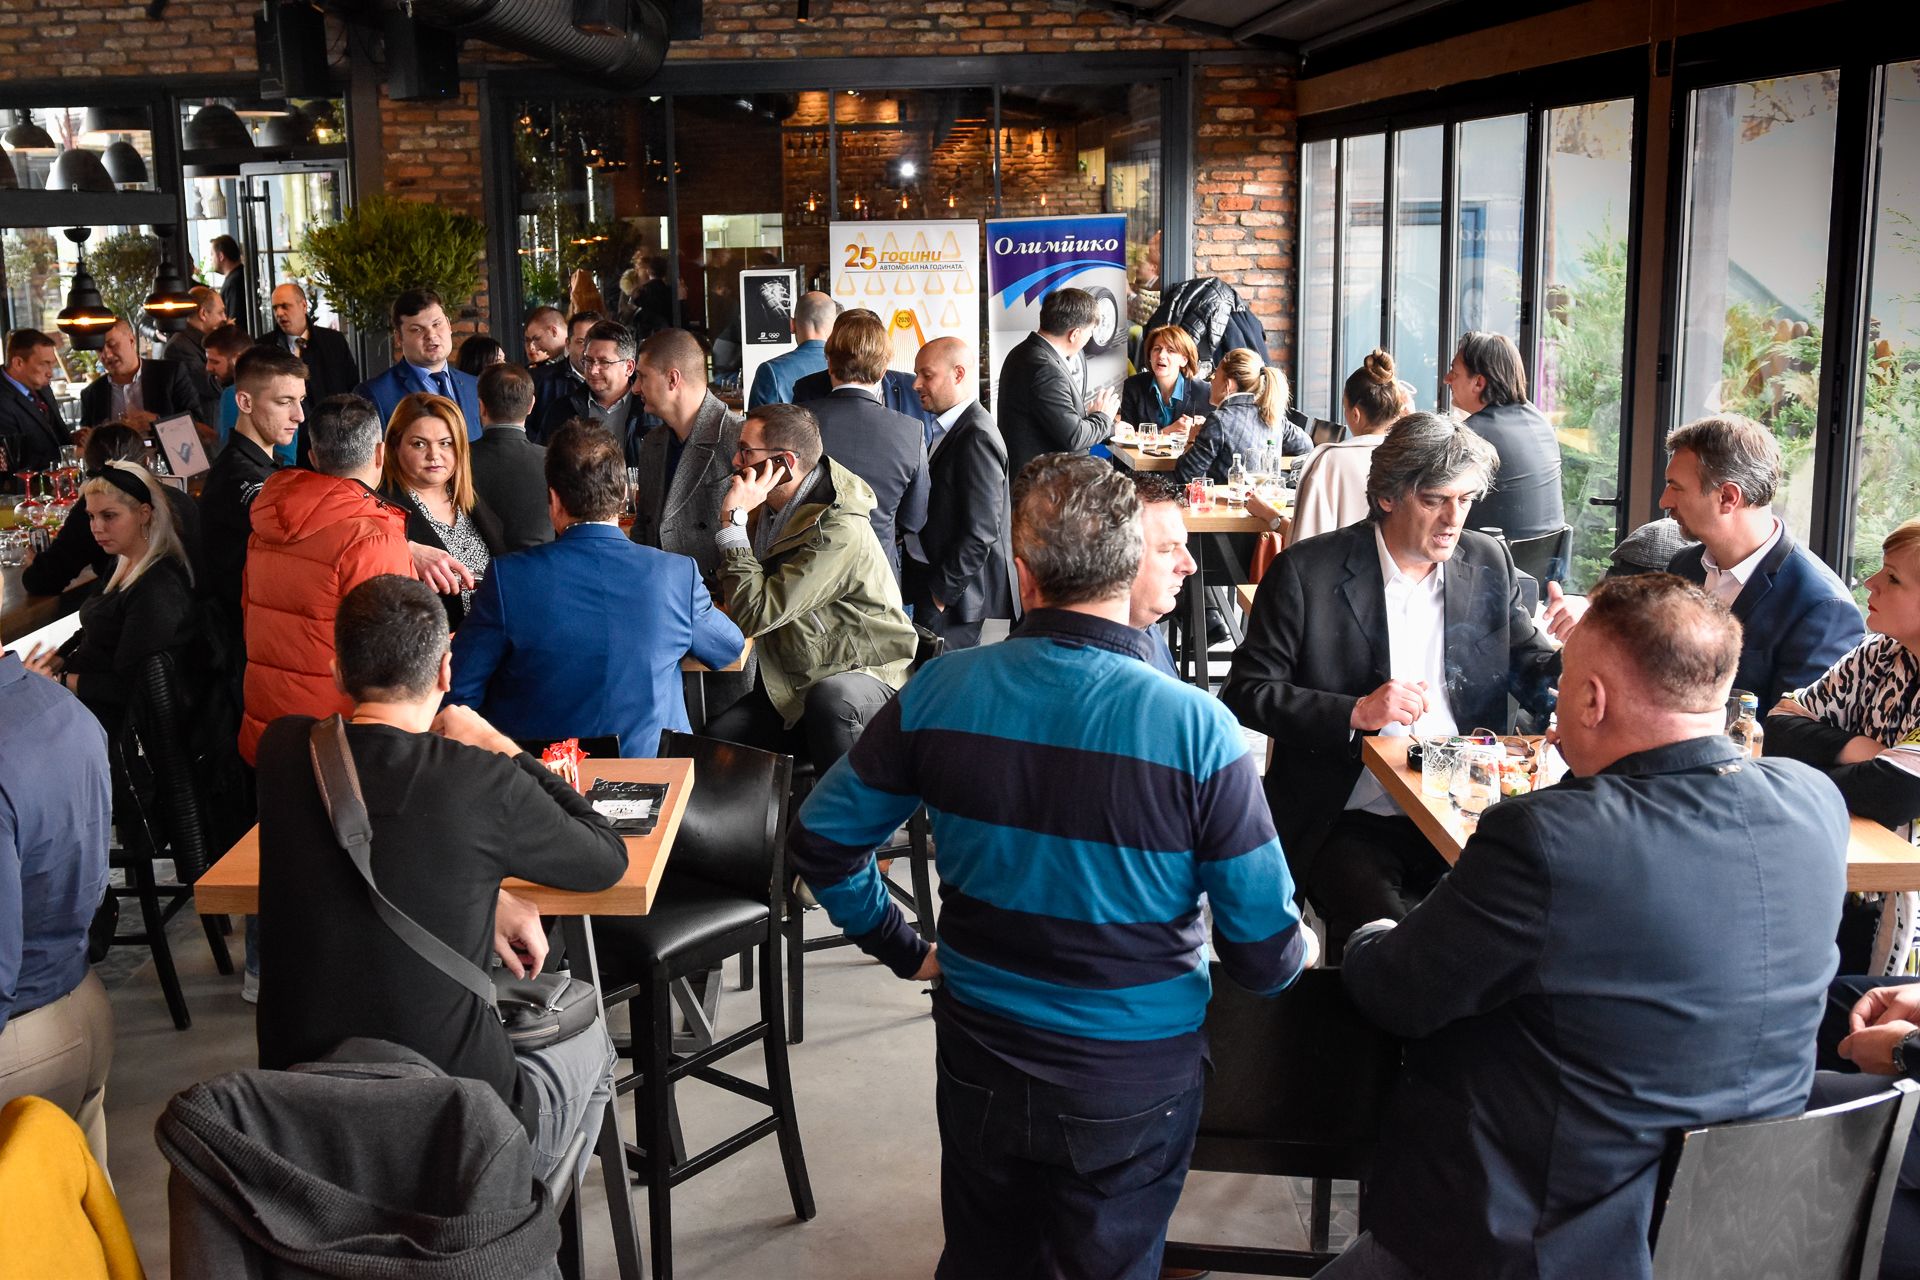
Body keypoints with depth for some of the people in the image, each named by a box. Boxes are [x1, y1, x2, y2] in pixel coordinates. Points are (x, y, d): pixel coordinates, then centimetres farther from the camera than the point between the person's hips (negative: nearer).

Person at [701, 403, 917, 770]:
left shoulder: (839, 530, -23)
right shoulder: (768, 508, 5)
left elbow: (755, 616, -26)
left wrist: (733, 522, -22)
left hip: (863, 675, -7)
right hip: (788, 687, 7)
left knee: (829, 700, -40)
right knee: (710, 744, -16)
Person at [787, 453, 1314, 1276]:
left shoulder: (939, 693, -13)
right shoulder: (1196, 730, -22)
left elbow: (821, 839, -2)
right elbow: (1265, 955, -16)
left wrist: (905, 951, 10)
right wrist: (1298, 955, 7)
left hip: (980, 1062, 2)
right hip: (1136, 1080, -2)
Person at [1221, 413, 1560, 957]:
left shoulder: (1489, 562, 10)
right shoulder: (1306, 571, -4)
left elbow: (1532, 667, 18)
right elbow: (1245, 693, -4)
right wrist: (1355, 713, -16)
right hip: (1349, 824, -4)